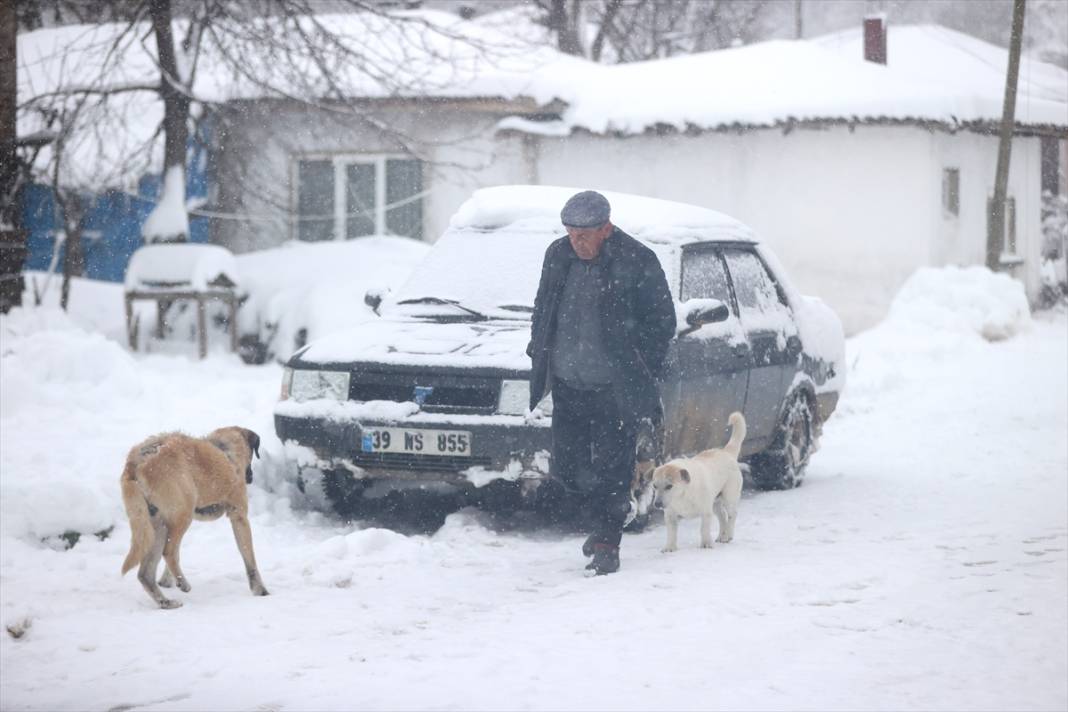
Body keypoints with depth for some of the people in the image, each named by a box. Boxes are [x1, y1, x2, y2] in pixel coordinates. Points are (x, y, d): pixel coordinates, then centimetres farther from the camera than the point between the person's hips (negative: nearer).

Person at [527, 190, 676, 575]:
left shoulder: (637, 263, -10)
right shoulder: (557, 256, 4)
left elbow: (662, 322, -4)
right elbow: (542, 310, 18)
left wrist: (642, 373, -8)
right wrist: (540, 357, 10)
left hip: (614, 389, -5)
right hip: (568, 385, 5)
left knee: (611, 470, -3)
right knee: (568, 466, 8)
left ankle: (607, 543, 5)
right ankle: (602, 519, 32)